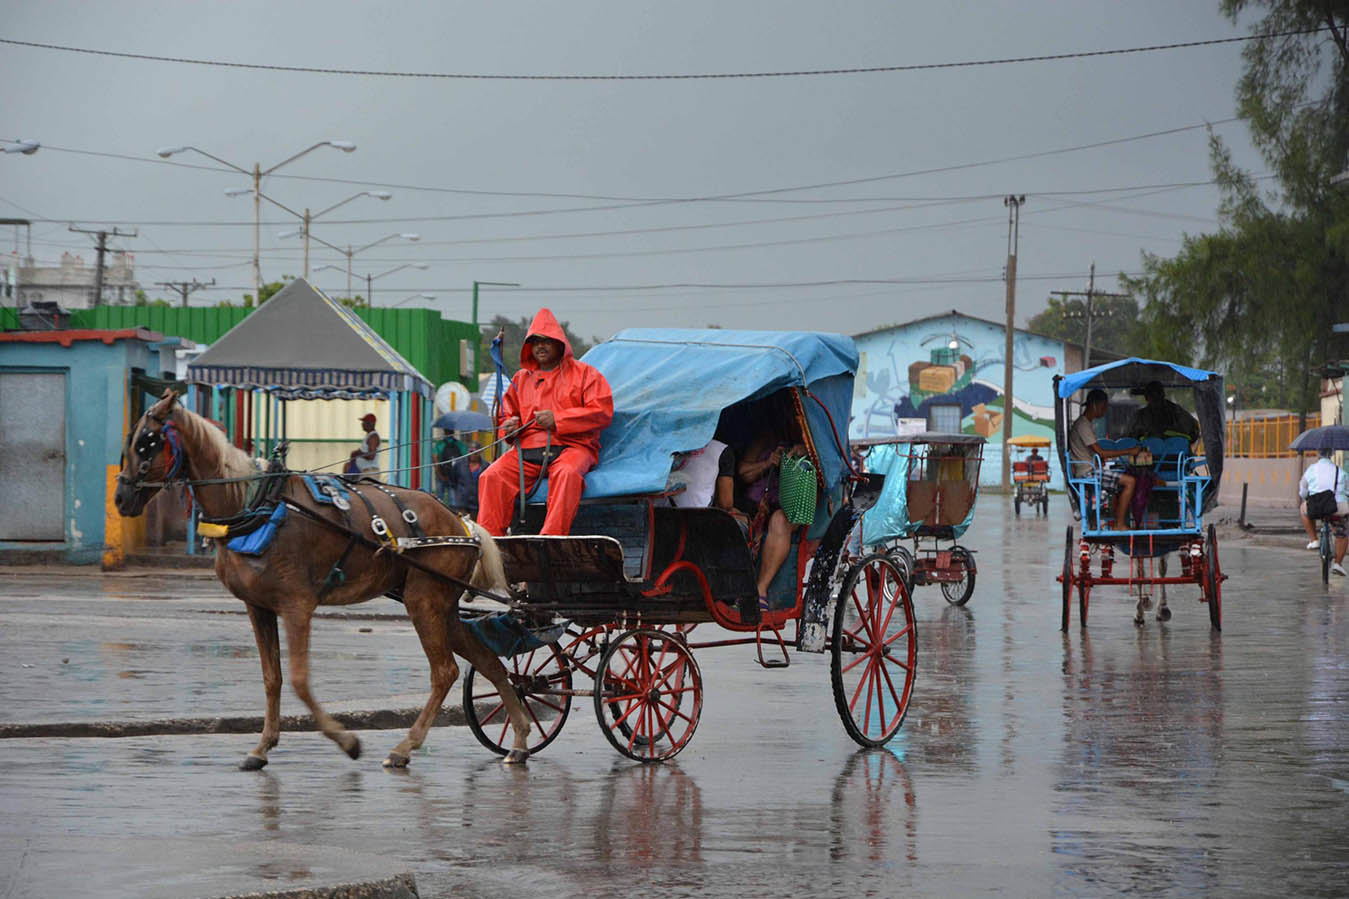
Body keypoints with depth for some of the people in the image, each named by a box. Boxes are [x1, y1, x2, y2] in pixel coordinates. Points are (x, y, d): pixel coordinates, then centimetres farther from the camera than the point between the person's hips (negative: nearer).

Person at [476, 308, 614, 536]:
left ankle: (552, 538, -47)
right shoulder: (521, 379, 23)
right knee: (493, 476, -23)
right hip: (528, 448, 4)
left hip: (571, 446, -4)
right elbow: (507, 413, 31)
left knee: (566, 473, -39)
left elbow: (602, 413, -3)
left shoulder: (584, 374, 8)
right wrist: (509, 427, 4)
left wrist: (557, 419, -12)